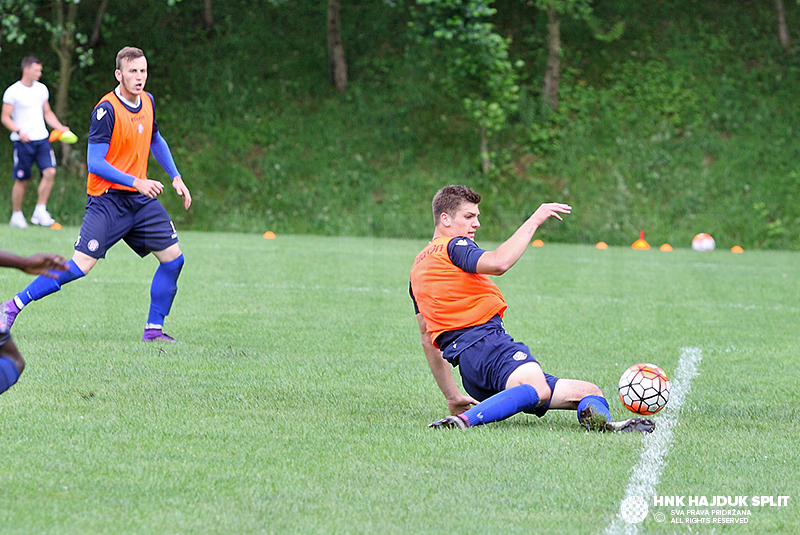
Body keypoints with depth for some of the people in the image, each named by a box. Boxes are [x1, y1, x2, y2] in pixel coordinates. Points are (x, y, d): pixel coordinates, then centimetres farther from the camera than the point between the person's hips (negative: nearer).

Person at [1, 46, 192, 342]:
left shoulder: (147, 102, 7)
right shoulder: (107, 109, -17)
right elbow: (94, 163, -19)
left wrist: (176, 177, 19)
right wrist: (136, 182, -24)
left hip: (141, 199, 7)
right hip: (108, 199, -7)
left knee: (173, 258, 0)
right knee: (80, 265, -16)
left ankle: (154, 329, 11)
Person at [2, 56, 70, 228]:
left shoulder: (42, 89, 12)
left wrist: (59, 127, 8)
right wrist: (19, 132, -19)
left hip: (41, 138, 5)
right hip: (22, 142, -5)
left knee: (50, 171, -13)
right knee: (21, 179, 0)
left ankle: (40, 211, -5)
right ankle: (16, 215, 15)